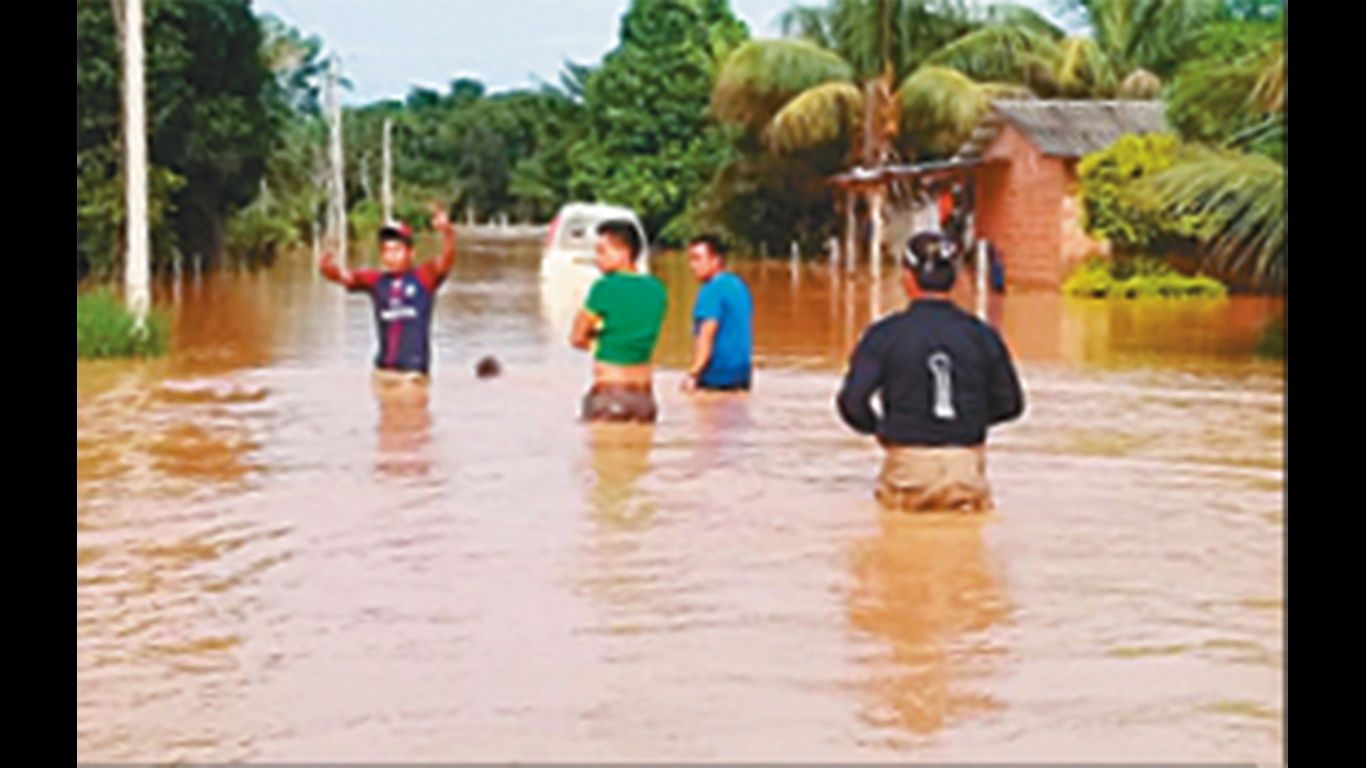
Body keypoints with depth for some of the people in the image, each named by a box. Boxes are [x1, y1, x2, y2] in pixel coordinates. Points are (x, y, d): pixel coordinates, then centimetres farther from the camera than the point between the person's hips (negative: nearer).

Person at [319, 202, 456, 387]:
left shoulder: (424, 277, -3)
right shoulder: (375, 280, 5)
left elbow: (446, 260, -19)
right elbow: (345, 277, -7)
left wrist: (447, 232, -40)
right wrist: (329, 268, -32)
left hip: (413, 369, -4)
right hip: (384, 369, 4)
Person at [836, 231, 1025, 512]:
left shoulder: (885, 334, -7)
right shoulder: (981, 335, -1)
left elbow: (852, 401, -12)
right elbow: (1010, 404, 7)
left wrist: (877, 426, 8)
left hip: (910, 465, -1)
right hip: (967, 468, 1)